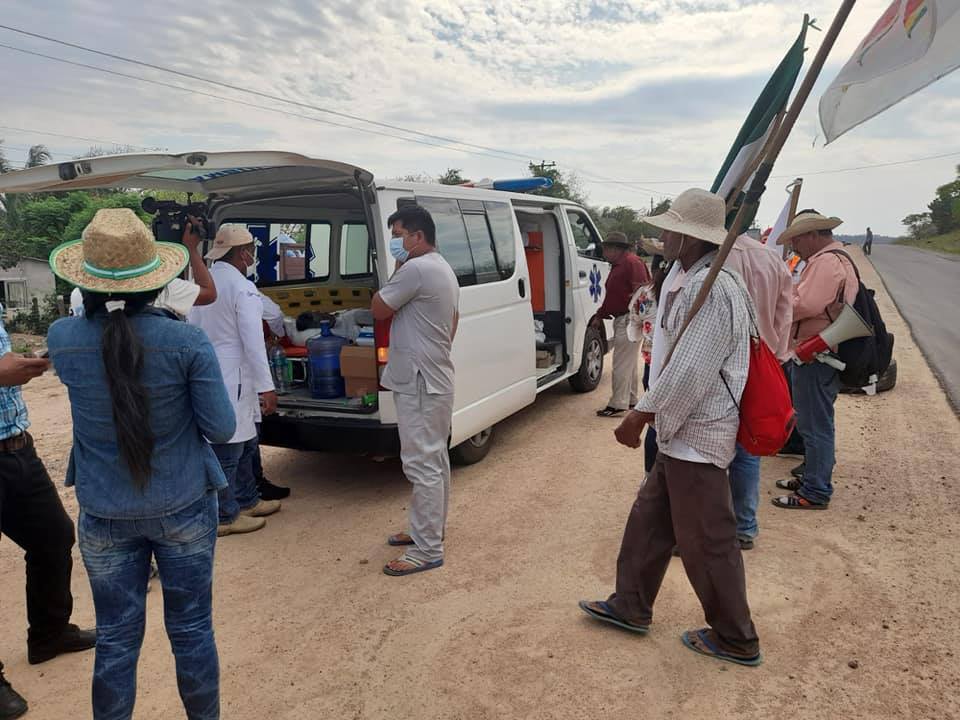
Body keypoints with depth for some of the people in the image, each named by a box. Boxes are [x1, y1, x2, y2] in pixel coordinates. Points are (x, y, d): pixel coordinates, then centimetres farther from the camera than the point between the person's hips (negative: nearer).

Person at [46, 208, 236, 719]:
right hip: (184, 508, -1)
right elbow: (221, 429, -12)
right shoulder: (187, 342, -18)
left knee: (116, 638, 16)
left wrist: (105, 309, 21)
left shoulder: (62, 339, -9)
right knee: (191, 630, 15)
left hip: (105, 515, 2)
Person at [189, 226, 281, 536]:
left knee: (242, 443, 20)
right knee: (228, 450, 1)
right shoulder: (242, 288, -15)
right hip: (232, 380, -9)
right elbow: (253, 342, -19)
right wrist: (267, 387, -17)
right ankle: (225, 516, 12)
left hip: (209, 375, 9)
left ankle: (248, 501, 32)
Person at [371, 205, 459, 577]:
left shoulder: (416, 269, -18)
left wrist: (398, 267, -4)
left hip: (419, 382, -11)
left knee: (421, 464, -6)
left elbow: (378, 310, -11)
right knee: (434, 459, 18)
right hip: (436, 377, 11)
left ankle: (427, 550, 1)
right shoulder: (443, 269, 15)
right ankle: (431, 528, 31)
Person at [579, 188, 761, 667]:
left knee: (705, 540, 4)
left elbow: (689, 373, -25)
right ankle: (630, 607, 36)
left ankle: (736, 640, 23)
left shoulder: (712, 290, -22)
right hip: (683, 434, 11)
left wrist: (639, 416, -18)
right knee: (649, 519, 19)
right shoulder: (696, 284, 11)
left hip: (698, 436, -11)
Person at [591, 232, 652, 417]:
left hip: (629, 319, -11)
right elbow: (610, 296, 25)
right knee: (629, 363, 18)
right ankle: (631, 400, 29)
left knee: (621, 363, -7)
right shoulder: (617, 265, 19)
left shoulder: (632, 262, -14)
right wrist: (599, 316, 24)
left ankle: (618, 404, -2)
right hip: (621, 319, 11)